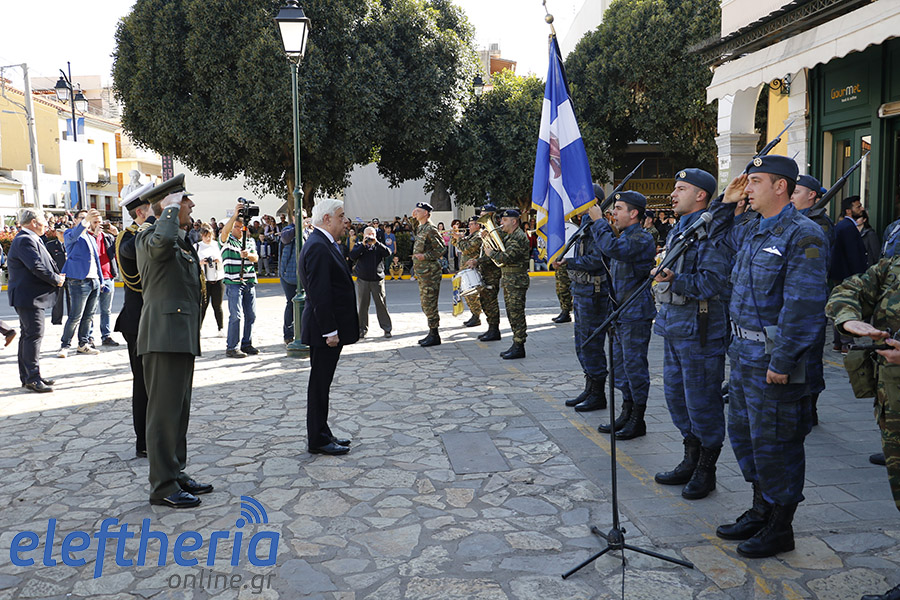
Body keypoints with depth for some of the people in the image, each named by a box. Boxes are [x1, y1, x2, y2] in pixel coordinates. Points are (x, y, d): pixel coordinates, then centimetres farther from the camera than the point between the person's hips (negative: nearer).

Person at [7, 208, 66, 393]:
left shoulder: (31, 239, 18)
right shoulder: (25, 240, -17)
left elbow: (44, 263, 20)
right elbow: (36, 267, -25)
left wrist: (57, 275, 3)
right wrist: (57, 280, -13)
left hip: (29, 296, 11)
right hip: (28, 297, -11)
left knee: (28, 335, 14)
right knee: (34, 335, -10)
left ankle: (27, 377, 22)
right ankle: (32, 378, -6)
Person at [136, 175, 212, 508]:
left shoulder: (183, 241, 20)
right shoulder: (148, 238, -10)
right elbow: (162, 241, -35)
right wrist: (171, 209, -20)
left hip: (183, 337, 10)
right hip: (163, 336, -10)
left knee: (179, 411, 15)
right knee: (164, 411, -5)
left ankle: (176, 473, 26)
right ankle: (163, 487, 2)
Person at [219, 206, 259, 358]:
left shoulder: (250, 241, 18)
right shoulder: (227, 240, 2)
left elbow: (256, 258, 8)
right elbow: (224, 231, -22)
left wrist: (248, 255, -15)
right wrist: (235, 214, -33)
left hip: (250, 282, 6)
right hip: (233, 283, -6)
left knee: (251, 315, 8)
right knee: (236, 315, -10)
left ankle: (246, 344, 20)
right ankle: (231, 348, -4)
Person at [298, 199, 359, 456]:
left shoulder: (325, 244, 15)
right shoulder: (318, 247, -18)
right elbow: (319, 293, -23)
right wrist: (330, 330, -22)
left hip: (330, 327, 10)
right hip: (324, 329, -10)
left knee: (322, 382, 15)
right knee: (319, 383, -1)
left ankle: (322, 434, 25)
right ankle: (317, 440, 9)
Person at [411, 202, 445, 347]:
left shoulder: (430, 229, -14)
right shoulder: (420, 228, 15)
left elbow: (441, 250, -15)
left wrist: (425, 256, -20)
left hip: (430, 272, -10)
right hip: (421, 272, 10)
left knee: (429, 303, -7)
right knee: (425, 303, 14)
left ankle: (434, 335, -1)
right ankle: (431, 333, 22)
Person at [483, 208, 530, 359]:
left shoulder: (519, 237, -16)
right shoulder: (510, 236, 18)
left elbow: (506, 258, -24)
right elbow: (500, 251, 19)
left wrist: (491, 253, -8)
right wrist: (487, 239, 9)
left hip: (517, 280, -10)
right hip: (507, 280, 10)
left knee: (516, 313, -7)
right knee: (512, 313, 12)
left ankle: (519, 348, -3)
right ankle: (516, 345, 19)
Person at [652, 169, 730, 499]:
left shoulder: (710, 230, -14)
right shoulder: (678, 229, 15)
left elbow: (713, 281, -23)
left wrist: (674, 280, -29)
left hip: (699, 329, -10)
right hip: (674, 324, 10)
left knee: (701, 399, 0)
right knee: (676, 395, 16)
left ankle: (706, 470, 15)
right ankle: (690, 460, 31)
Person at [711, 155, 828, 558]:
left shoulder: (803, 234, -15)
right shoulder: (751, 232, 11)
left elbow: (803, 304, -21)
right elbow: (723, 240, 35)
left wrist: (783, 360, -23)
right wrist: (725, 204, 17)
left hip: (772, 358, -9)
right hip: (743, 351, 9)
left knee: (774, 442, 1)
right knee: (744, 433, 17)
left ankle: (780, 529, 17)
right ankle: (760, 511, 34)